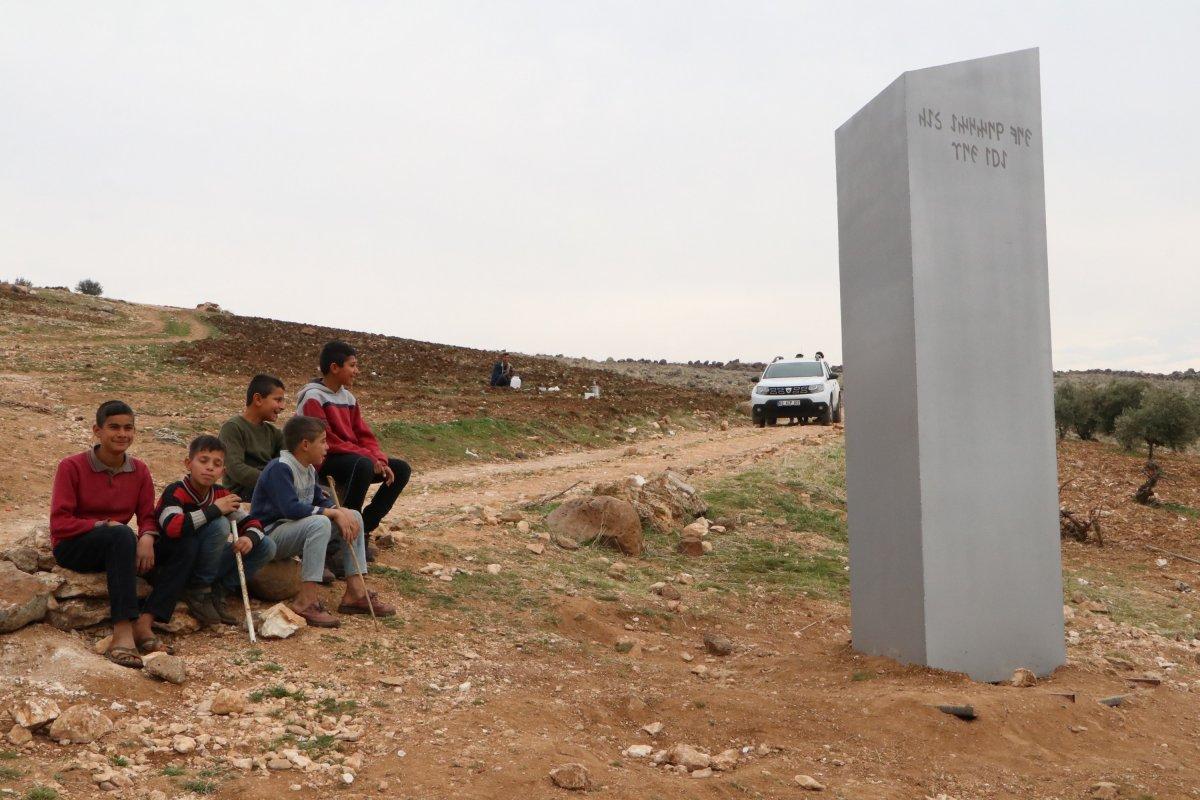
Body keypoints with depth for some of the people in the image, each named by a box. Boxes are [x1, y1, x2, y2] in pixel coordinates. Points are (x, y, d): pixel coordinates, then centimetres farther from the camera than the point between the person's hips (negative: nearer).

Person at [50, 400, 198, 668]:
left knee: (185, 544, -16)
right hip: (72, 548, -5)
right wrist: (105, 525, -27)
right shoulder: (72, 467, -10)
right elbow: (59, 523, -14)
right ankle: (123, 632, -44)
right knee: (122, 534, -38)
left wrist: (147, 538, -22)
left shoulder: (139, 471, 4)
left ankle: (144, 623, -27)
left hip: (117, 547, 5)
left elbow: (147, 517, 2)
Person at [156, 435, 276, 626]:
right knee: (220, 524, -27)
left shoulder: (221, 495, 2)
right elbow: (172, 527, -36)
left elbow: (251, 522, 6)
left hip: (209, 566, 7)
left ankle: (217, 594, -5)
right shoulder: (175, 492, -17)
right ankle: (198, 591, -14)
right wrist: (214, 510, -34)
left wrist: (250, 538, -19)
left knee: (266, 547, -1)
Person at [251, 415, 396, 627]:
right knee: (320, 523, -35)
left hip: (294, 530, 10)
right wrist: (334, 513, -25)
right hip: (269, 535, -10)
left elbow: (320, 500, 14)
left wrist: (342, 512, -8)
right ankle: (306, 602, -34)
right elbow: (291, 509, -31)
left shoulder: (309, 469, 9)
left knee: (354, 517, 2)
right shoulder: (280, 469, -21)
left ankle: (355, 593, -2)